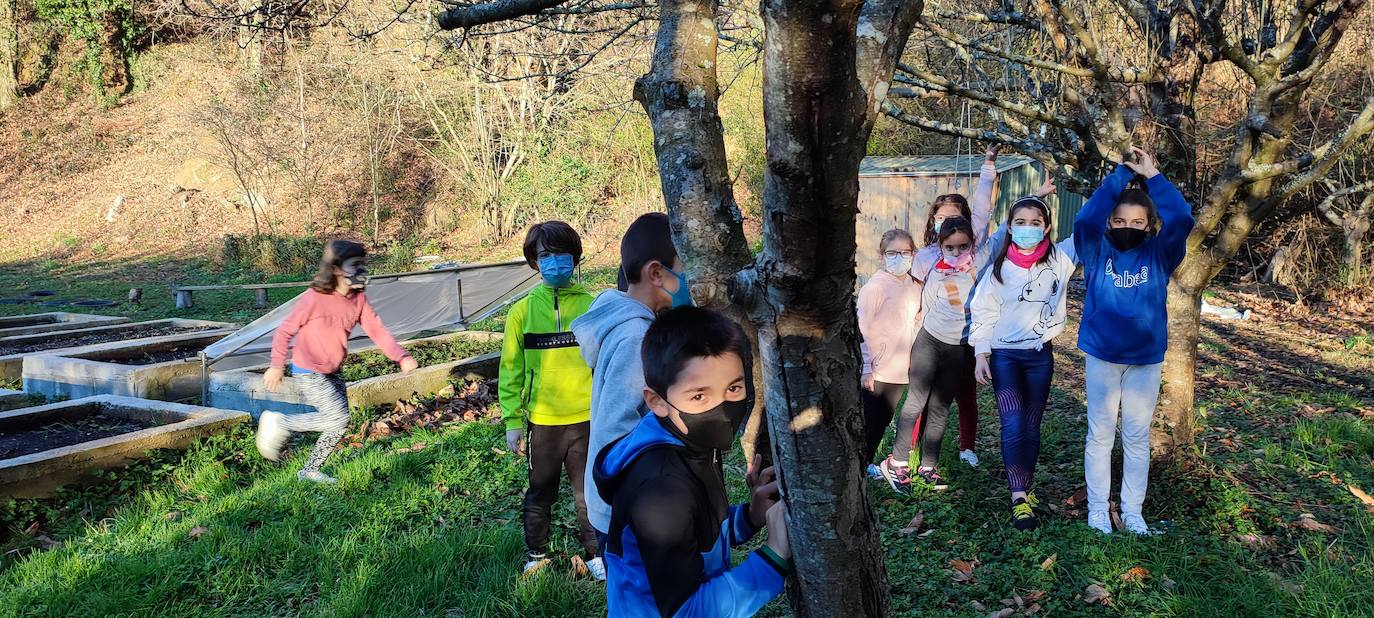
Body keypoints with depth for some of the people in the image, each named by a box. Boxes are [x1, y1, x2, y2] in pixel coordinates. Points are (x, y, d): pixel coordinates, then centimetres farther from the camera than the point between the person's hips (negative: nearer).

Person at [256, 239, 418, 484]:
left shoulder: (359, 299, -2)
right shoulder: (315, 299, -21)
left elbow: (376, 329, -8)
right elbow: (285, 331, -13)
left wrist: (401, 357, -20)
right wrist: (277, 366, -16)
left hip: (332, 372, 7)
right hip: (308, 372, -7)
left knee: (339, 424, 8)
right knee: (338, 417, -15)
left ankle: (310, 471, 25)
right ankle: (279, 422, 1)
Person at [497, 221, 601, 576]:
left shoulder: (591, 306, -3)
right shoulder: (523, 311, -2)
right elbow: (510, 370, 1)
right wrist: (512, 421, -2)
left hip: (586, 419, 0)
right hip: (541, 422, 0)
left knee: (589, 493, 12)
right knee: (540, 494, 15)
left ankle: (595, 553, 32)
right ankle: (536, 556, 35)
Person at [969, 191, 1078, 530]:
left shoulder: (1059, 259, -4)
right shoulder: (999, 268, -6)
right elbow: (984, 312, 0)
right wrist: (980, 354, -3)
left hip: (1041, 355, 2)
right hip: (1004, 354, -2)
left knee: (1031, 426, 10)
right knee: (1013, 424, -13)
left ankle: (1024, 488, 25)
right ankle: (1019, 497, -9)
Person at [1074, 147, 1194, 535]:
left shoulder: (1158, 255, -3)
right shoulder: (1097, 251, -5)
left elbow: (1182, 219, -19)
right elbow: (1086, 218, -23)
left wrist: (1152, 176, -15)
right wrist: (1122, 173, -18)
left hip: (1146, 359, 1)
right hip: (1102, 356, -1)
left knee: (1138, 437, 11)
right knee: (1100, 435, 8)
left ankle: (1133, 511, 22)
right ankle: (1097, 509, 19)